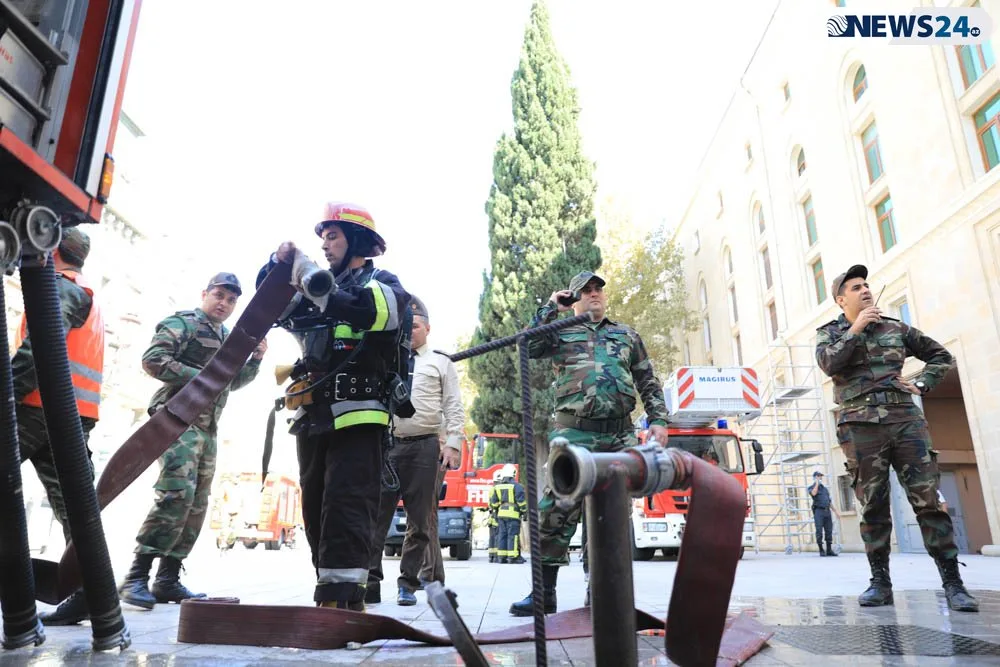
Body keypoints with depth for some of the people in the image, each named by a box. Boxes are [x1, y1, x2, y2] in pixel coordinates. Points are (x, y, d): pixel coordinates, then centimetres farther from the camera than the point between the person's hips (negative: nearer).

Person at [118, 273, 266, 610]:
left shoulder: (227, 338, 21)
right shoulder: (182, 322, -2)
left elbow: (234, 382, 26)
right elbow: (152, 359, -15)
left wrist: (256, 358, 10)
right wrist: (199, 377, -19)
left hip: (207, 428, 8)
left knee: (196, 504, 7)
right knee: (177, 493, -21)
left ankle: (167, 581, 13)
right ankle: (136, 577, -14)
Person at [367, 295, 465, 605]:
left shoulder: (441, 362, 12)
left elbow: (454, 408, 5)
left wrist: (453, 444, -6)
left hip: (426, 446, -2)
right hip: (386, 445, 2)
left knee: (420, 520, 2)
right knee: (375, 515, -4)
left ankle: (408, 584, 13)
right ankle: (369, 583, 0)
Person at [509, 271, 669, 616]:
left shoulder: (627, 335, 21)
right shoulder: (562, 331, 14)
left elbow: (649, 382, 20)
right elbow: (530, 348, -4)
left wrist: (658, 419, 8)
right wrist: (551, 307, 1)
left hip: (621, 436, 3)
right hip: (576, 433, -3)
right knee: (557, 509, -11)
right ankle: (544, 591, -1)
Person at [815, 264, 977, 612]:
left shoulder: (896, 327, 15)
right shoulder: (829, 333, 9)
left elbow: (942, 355, 23)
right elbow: (829, 363, -12)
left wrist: (921, 384, 9)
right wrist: (856, 328, -10)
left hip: (905, 418, 2)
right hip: (860, 425, -2)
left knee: (928, 500, -3)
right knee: (873, 507, 1)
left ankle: (953, 582, 4)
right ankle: (880, 583, 9)